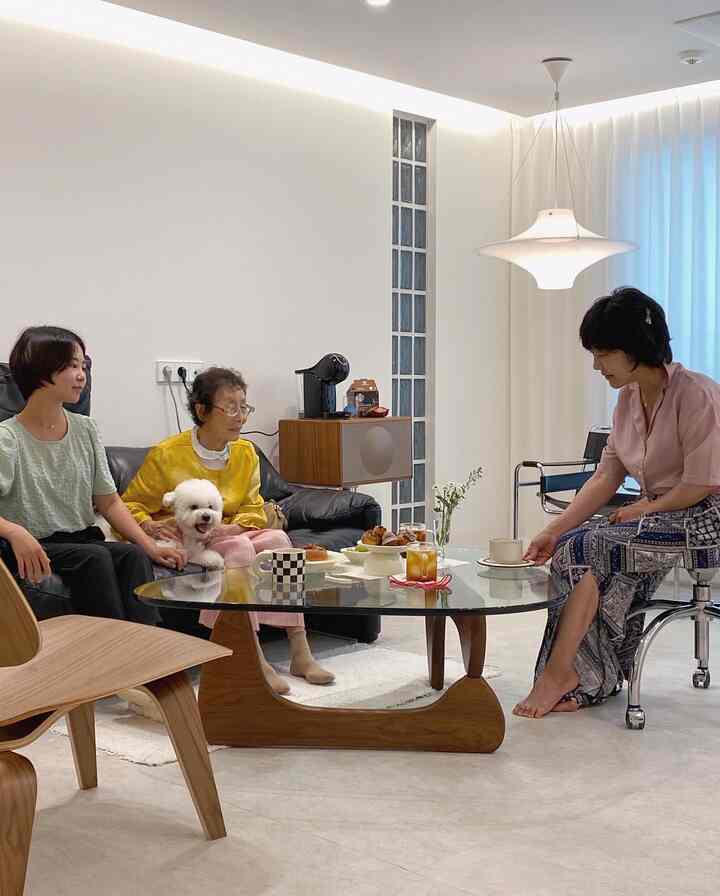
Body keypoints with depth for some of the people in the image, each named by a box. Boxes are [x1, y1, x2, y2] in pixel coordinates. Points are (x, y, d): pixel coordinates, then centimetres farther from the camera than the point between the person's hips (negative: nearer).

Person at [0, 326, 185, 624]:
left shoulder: (85, 429, 11)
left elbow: (109, 502, 11)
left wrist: (150, 546, -2)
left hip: (83, 540, 5)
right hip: (33, 550, -4)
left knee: (134, 554, -24)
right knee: (93, 556, -31)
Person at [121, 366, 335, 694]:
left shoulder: (246, 453, 7)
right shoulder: (166, 455, -7)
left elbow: (254, 511, 6)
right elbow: (130, 504, -1)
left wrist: (229, 528, -16)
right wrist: (149, 525, -23)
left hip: (229, 535, 5)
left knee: (276, 538, -25)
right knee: (239, 548, -33)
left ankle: (299, 651, -29)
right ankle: (254, 660, -39)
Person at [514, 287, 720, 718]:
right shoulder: (629, 398, 8)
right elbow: (606, 477, 4)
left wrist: (643, 510, -10)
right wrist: (553, 531, -5)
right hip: (654, 515, 7)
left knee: (586, 547, -23)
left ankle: (559, 672, -14)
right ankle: (588, 681, -12)